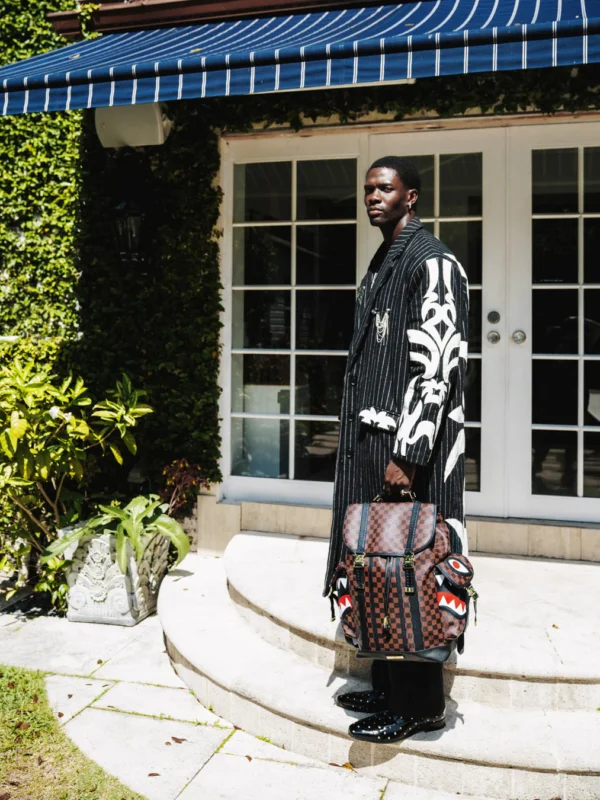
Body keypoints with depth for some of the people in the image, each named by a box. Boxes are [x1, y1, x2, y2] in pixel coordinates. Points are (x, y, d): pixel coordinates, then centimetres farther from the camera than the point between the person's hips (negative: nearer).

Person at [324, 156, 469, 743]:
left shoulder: (431, 262, -11)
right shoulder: (382, 262, 18)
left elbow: (439, 366, -19)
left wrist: (407, 454, -22)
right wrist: (363, 446, 18)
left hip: (407, 447, -9)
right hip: (372, 440, 9)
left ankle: (420, 706, 15)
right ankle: (388, 688, 29)